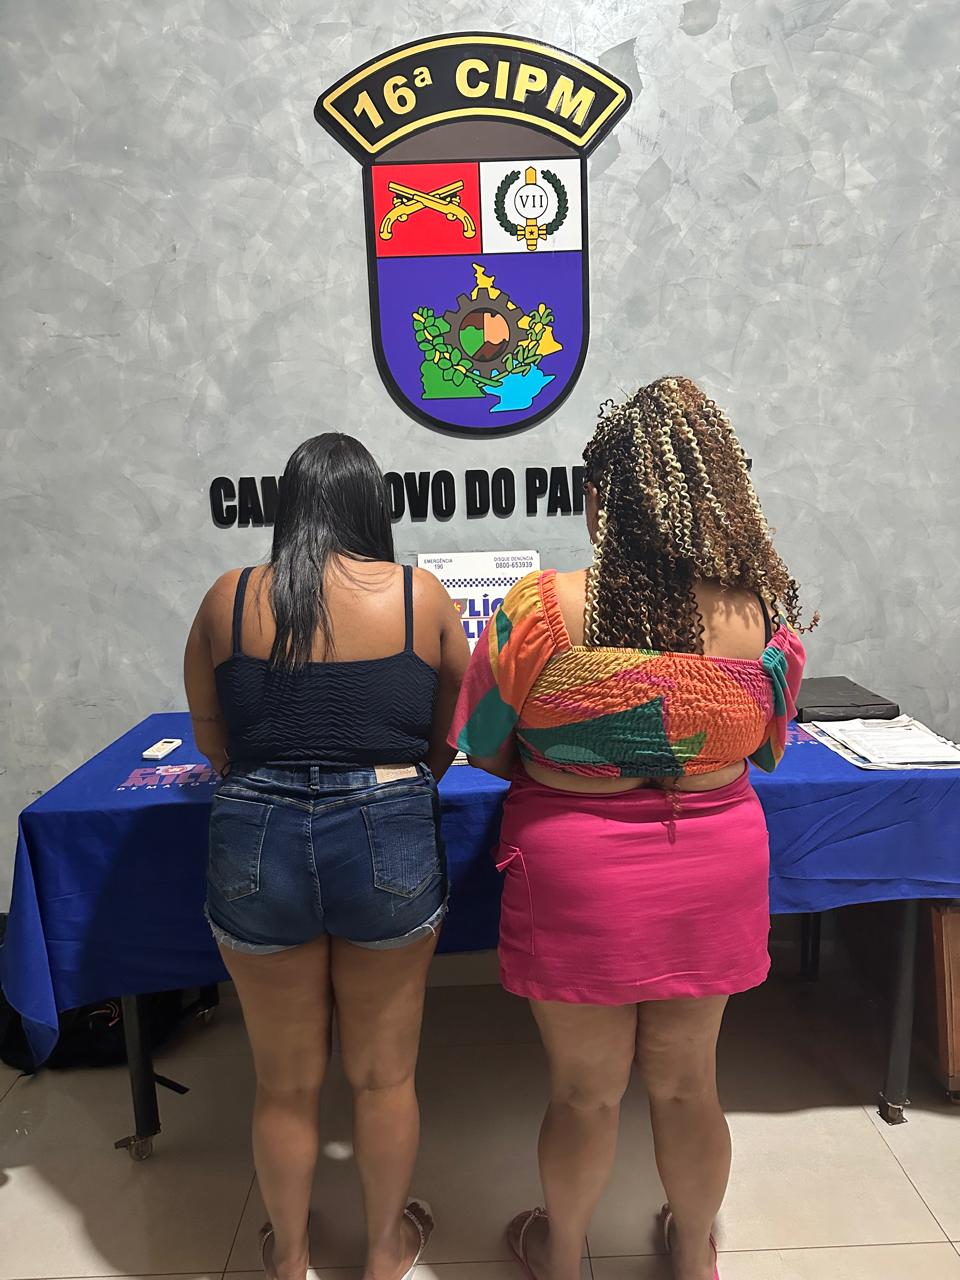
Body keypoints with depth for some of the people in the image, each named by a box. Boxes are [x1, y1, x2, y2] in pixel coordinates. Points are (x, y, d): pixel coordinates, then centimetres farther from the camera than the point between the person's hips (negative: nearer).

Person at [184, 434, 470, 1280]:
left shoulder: (229, 599, -2)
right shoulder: (422, 596, -4)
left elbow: (212, 741, 8)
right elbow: (446, 741, 4)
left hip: (256, 844, 1)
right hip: (391, 845, 0)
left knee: (286, 1082, 22)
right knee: (384, 1075, 22)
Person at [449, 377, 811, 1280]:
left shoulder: (538, 613, -22)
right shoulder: (767, 619, -13)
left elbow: (483, 747, -7)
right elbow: (763, 750, 4)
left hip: (577, 876, -2)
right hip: (715, 872, 3)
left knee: (585, 1092, 20)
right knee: (686, 1083, 25)